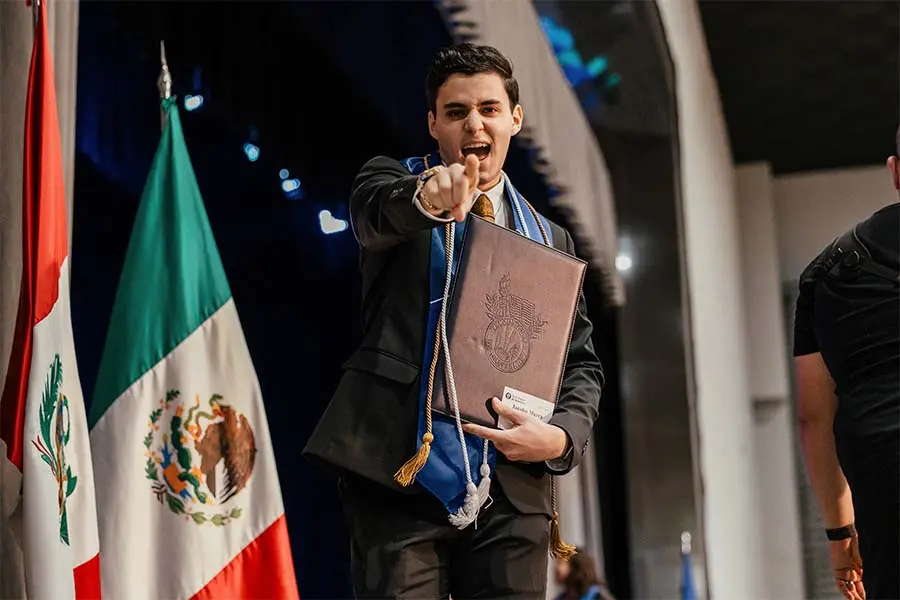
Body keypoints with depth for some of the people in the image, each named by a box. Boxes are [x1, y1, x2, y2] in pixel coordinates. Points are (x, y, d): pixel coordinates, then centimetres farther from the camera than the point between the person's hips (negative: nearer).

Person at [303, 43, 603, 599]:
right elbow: (375, 212, -15)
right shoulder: (394, 181, 10)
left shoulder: (550, 239, 20)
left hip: (514, 492, 4)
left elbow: (582, 362, 18)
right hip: (402, 476, -3)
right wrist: (427, 198, -40)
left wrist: (560, 436, -4)